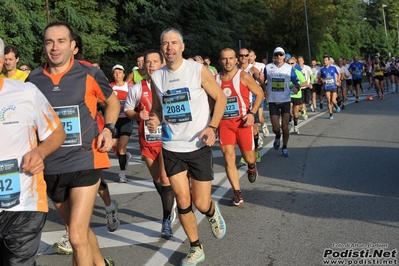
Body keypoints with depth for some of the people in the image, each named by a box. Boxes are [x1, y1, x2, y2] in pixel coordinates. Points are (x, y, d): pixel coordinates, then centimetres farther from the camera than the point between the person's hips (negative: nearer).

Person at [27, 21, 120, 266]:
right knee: (79, 229, 20)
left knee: (77, 236, -11)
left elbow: (113, 102, 10)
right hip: (51, 167, 4)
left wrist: (108, 128, -7)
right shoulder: (34, 79, 1)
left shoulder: (89, 74, -8)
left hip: (85, 161, -4)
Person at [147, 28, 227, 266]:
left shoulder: (198, 70, -8)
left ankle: (213, 212, 38)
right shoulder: (156, 77, 2)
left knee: (201, 204, 1)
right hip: (172, 148, 3)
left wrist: (212, 126, -16)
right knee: (183, 203, 2)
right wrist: (155, 120, -8)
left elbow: (220, 98, -2)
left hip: (199, 147, -2)